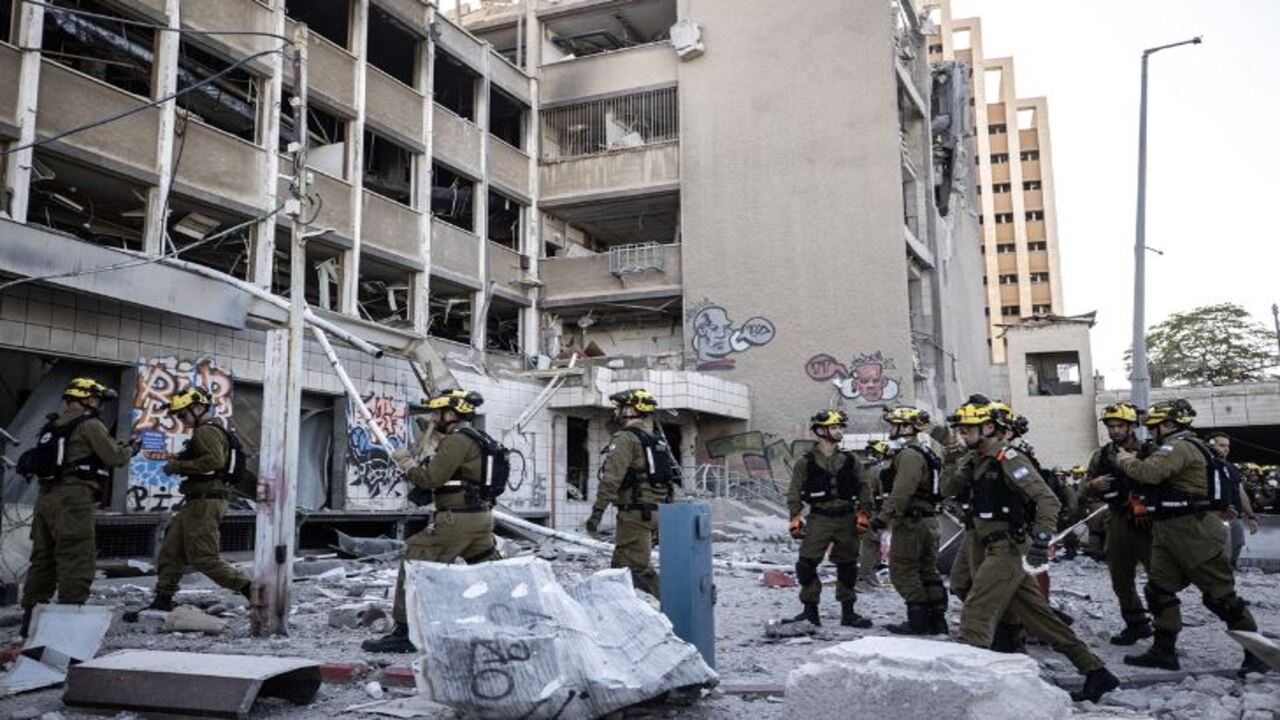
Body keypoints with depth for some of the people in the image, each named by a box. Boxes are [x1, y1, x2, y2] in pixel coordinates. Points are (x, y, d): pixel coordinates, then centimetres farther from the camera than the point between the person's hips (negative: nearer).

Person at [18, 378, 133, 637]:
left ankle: (31, 620, 18)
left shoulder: (53, 425, 19)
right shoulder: (89, 424, -6)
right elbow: (114, 458, -6)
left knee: (43, 558, 13)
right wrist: (129, 449, 14)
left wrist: (116, 447, 21)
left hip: (47, 496, 9)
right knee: (77, 560, -6)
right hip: (73, 497, -9)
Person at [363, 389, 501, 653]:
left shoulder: (457, 439, -12)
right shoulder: (476, 439, 18)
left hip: (457, 519, -10)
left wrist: (410, 467, 1)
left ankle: (403, 633, -2)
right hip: (480, 516, 10)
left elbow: (433, 477, -18)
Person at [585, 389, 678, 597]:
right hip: (654, 512, 9)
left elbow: (611, 479, -20)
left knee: (638, 568, -8)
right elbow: (670, 480, 19)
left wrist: (597, 513, -20)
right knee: (621, 566, 15)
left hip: (634, 513, -9)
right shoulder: (655, 442, 18)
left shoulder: (625, 439, -11)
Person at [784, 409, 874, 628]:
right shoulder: (806, 462, -1)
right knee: (807, 564, -9)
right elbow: (794, 491, 1)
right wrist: (795, 518, -6)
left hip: (846, 520, 3)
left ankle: (848, 613, 23)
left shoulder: (849, 461, 8)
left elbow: (864, 487, 11)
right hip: (819, 519, -3)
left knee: (847, 565, 10)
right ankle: (810, 610, 5)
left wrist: (863, 514, 3)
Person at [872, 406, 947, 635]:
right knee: (928, 571, 14)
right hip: (928, 519, 10)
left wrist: (883, 517, -28)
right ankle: (937, 619, 18)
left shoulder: (908, 455, -16)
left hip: (910, 522, -10)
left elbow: (901, 492, -27)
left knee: (902, 571, -3)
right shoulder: (925, 453, 18)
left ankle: (919, 620, -1)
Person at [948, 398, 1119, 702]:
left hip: (1007, 550, -10)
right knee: (1039, 616, 14)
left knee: (975, 613, -13)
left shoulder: (1007, 458, -13)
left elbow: (1047, 498, -21)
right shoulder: (983, 461, 15)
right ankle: (1096, 673, 22)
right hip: (995, 549, 10)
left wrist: (1042, 535, -29)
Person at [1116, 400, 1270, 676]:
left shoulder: (1180, 446, -17)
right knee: (1159, 590, 8)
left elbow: (1150, 472, -31)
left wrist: (1126, 461, -13)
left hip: (1194, 532, -10)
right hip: (1168, 534, 10)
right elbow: (1158, 479, 16)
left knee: (1220, 595, -1)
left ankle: (1257, 652, 11)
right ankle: (1163, 650, 12)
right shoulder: (1175, 448, 19)